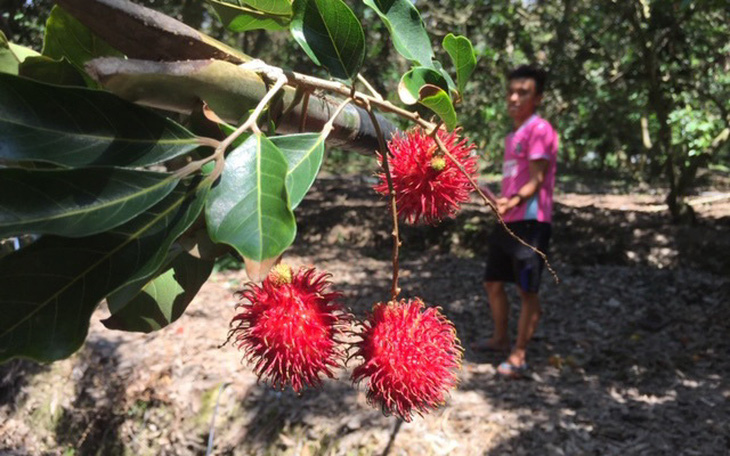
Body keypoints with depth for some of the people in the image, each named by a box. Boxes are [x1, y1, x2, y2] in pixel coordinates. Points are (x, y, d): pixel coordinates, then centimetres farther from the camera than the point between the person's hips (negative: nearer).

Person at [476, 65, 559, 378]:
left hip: (530, 222, -10)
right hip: (507, 222, 10)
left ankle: (519, 355, 4)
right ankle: (500, 338, 36)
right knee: (493, 282, 18)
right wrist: (499, 202, 24)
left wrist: (514, 201, -32)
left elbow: (536, 179, -18)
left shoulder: (540, 129, -9)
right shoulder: (512, 135, 18)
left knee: (527, 290, -4)